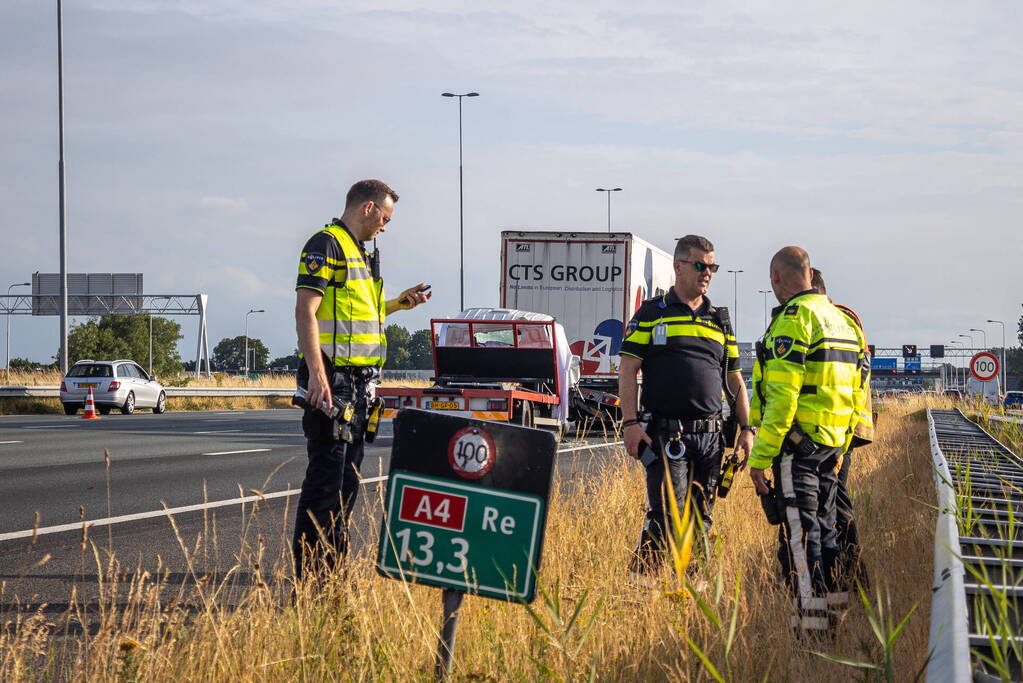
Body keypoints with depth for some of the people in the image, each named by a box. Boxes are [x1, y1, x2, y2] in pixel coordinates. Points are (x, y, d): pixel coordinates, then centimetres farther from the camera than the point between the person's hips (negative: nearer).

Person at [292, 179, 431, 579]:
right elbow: (305, 311, -17)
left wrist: (398, 304, 17)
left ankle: (333, 567, 18)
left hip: (358, 381, 10)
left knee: (347, 476, 12)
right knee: (326, 474, -10)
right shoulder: (326, 245, -9)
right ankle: (308, 572, -9)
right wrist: (317, 374, -25)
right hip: (332, 379, -10)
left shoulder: (363, 252, 22)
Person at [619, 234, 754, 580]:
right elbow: (627, 369, -1)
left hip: (710, 434, 5)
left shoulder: (720, 321, 18)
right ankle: (638, 579, -6)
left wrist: (747, 428, 11)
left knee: (701, 517, 6)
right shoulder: (652, 314, 4)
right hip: (665, 432, -5)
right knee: (668, 513, -13)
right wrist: (630, 422, -11)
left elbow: (735, 380, 20)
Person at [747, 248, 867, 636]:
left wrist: (760, 456, -18)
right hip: (832, 443, 9)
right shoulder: (842, 320, 16)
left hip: (796, 443, -9)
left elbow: (782, 397, -20)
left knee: (799, 536, -6)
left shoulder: (793, 319, -12)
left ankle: (809, 624, -7)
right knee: (822, 528, 16)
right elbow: (856, 394, 21)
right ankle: (829, 615, 22)